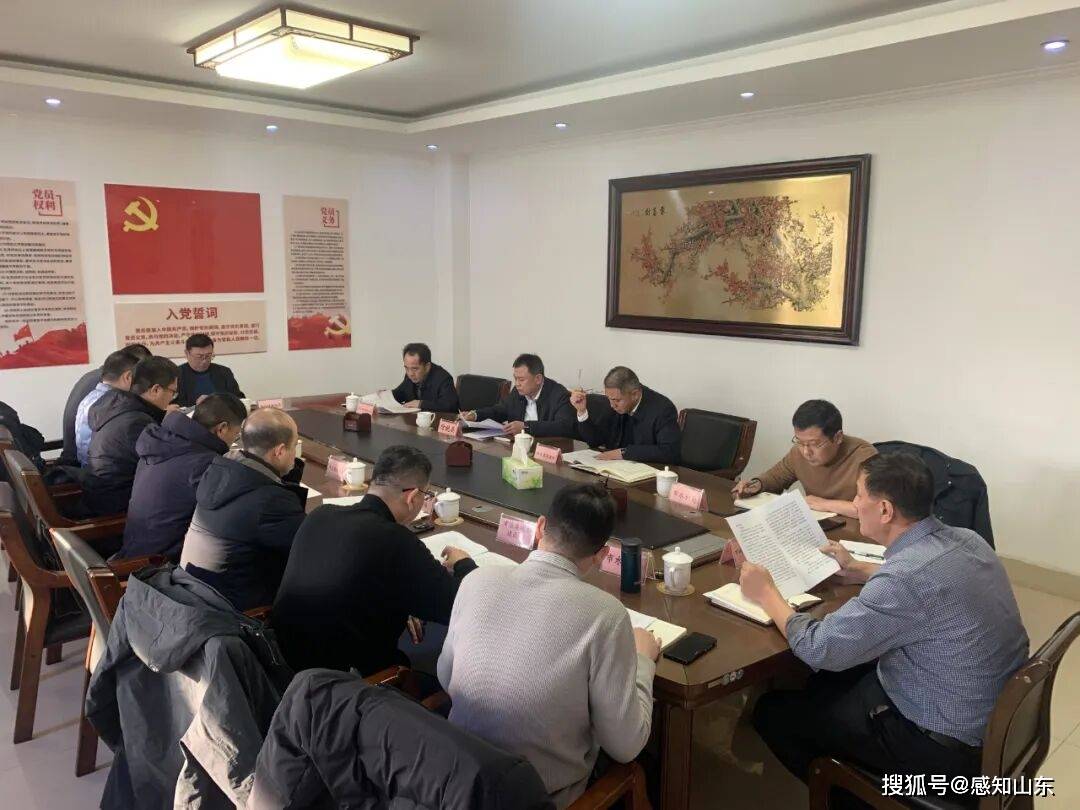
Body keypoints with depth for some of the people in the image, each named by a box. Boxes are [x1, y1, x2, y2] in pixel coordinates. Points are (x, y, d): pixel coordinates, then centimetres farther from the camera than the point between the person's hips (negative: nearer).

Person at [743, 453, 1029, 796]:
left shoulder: (907, 577, -32)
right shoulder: (965, 540, -5)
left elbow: (818, 649, -24)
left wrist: (765, 592, -9)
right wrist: (855, 568, 21)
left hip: (946, 744, -8)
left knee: (773, 711, 5)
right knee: (830, 679, 25)